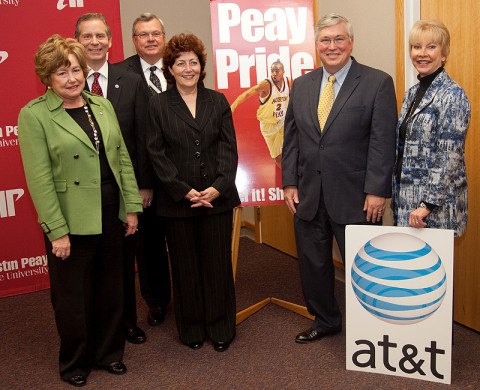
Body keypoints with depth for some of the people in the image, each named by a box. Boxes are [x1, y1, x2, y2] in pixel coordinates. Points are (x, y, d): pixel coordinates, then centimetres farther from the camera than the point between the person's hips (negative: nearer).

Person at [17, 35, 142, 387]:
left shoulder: (102, 105, 8)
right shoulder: (33, 115, -8)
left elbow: (123, 158, 9)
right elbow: (39, 178, -12)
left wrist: (132, 207, 5)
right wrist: (57, 231, -14)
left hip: (111, 214, 5)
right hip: (71, 221, -4)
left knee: (111, 289, 15)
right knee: (73, 295, 12)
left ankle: (109, 352, 36)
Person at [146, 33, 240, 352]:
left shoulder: (218, 101, 7)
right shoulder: (159, 104, 2)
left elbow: (229, 147, 2)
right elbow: (156, 153, -3)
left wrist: (218, 187, -11)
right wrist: (185, 191, -11)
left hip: (217, 197, 1)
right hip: (177, 200, -1)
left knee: (218, 263, 6)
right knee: (185, 266, 8)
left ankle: (221, 329, 22)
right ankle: (192, 329, 25)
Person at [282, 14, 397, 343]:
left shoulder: (378, 83, -5)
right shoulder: (301, 85, 10)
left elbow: (383, 142, -10)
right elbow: (291, 139, 10)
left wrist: (377, 192, -14)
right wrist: (290, 183, 4)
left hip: (354, 197, -4)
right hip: (308, 195, 5)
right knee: (313, 264, 15)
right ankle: (325, 321, 36)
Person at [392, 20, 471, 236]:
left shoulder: (453, 96, -13)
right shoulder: (412, 92, 10)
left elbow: (449, 157, -18)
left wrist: (428, 204, -21)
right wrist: (397, 194, 13)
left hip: (436, 204, -7)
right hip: (406, 197, 7)